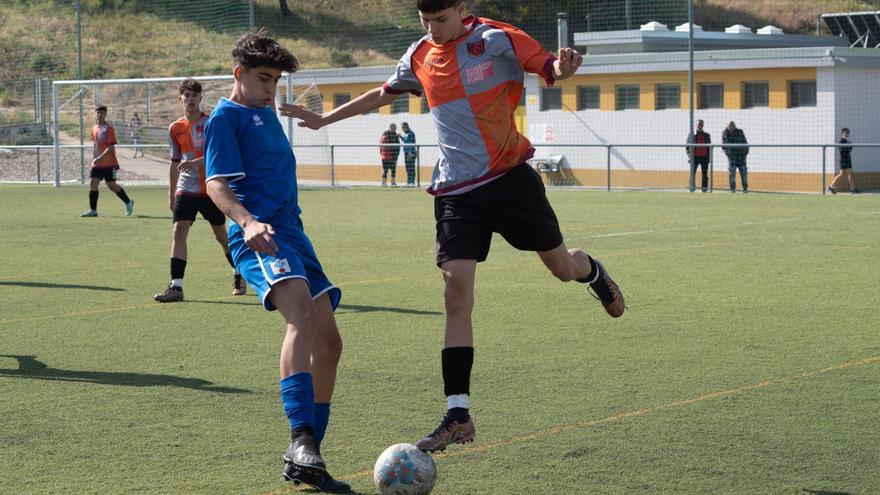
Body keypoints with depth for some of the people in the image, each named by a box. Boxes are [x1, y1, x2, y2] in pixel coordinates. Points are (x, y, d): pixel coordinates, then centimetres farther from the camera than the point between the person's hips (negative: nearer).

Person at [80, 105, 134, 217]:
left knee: (111, 185, -3)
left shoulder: (109, 128, -12)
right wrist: (94, 159, 18)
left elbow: (111, 147, -18)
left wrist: (99, 158, -25)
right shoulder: (94, 128, 11)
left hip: (109, 163, -6)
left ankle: (128, 202, 18)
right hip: (97, 163, 6)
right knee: (92, 183, -4)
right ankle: (93, 210, 0)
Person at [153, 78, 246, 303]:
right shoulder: (175, 129, 6)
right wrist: (171, 195, 17)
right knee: (179, 231, -13)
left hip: (211, 189, -2)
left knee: (221, 234, 9)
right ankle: (176, 286, -16)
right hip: (185, 189, 2)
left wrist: (196, 162, -32)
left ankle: (239, 275, 32)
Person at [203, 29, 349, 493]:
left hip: (291, 232, 10)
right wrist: (247, 222, -30)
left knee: (328, 341, 5)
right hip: (258, 238, -10)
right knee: (303, 313, -33)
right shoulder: (225, 117, -2)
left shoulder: (267, 113, 24)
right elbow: (216, 184, -14)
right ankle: (301, 440, -45)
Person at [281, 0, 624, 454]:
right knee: (456, 290, -9)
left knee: (562, 266, 6)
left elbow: (548, 68, -11)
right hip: (456, 190, 3)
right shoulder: (418, 57, 7)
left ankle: (593, 272, 49)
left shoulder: (496, 39, -9)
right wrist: (324, 119, 28)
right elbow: (383, 94, 24)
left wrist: (563, 67, -35)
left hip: (509, 176, -3)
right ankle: (458, 416, -10)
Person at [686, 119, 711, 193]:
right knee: (692, 173, -8)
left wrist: (709, 157, 4)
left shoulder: (707, 135, 13)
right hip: (695, 157, -2)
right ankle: (692, 188, -6)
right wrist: (689, 155, -5)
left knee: (705, 174, 2)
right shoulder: (691, 135, 7)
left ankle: (704, 188, 5)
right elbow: (687, 146, 8)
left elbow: (710, 147, 15)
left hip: (704, 157, 2)